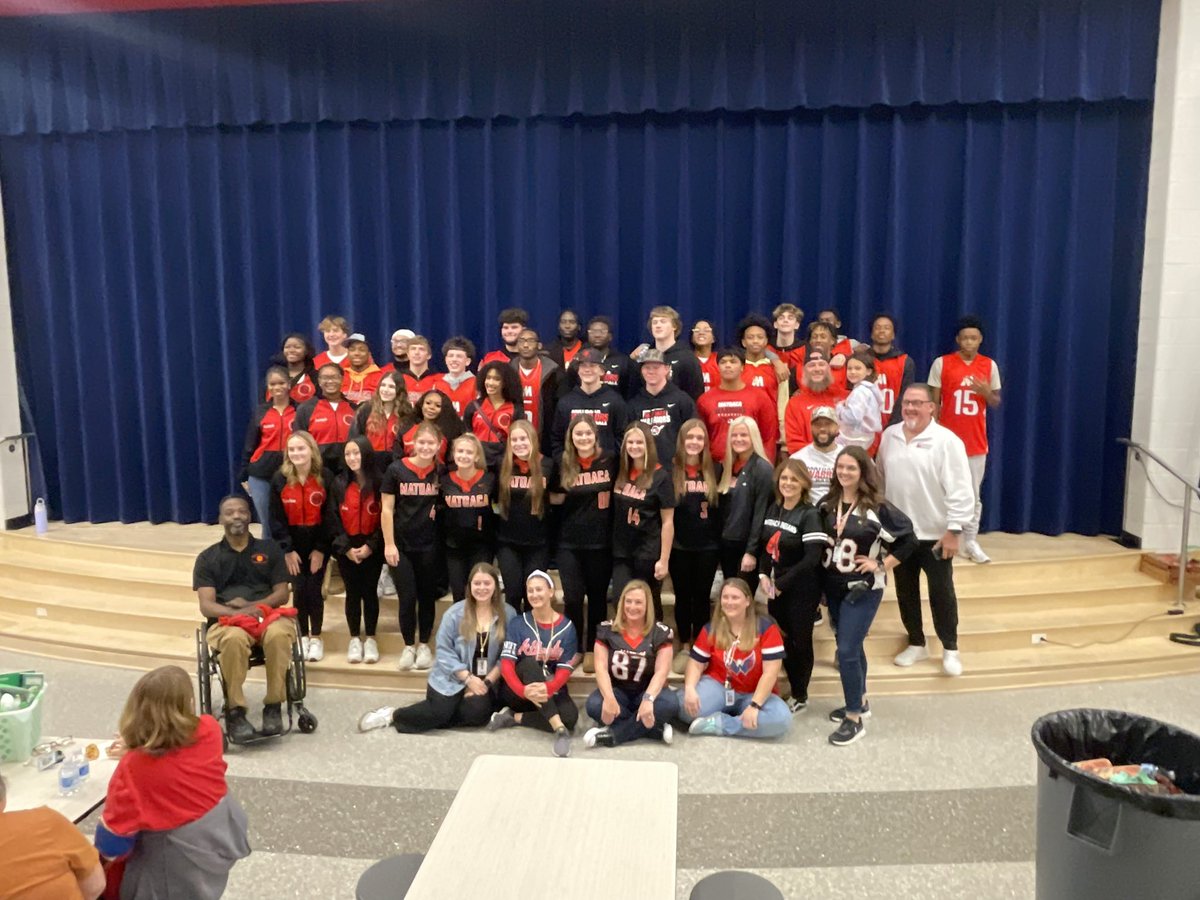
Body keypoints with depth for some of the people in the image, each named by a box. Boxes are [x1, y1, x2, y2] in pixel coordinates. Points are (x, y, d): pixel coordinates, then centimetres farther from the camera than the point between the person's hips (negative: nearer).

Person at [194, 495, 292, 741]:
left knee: (278, 634, -37)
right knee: (235, 638, -39)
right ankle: (234, 710, -23)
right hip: (226, 620, -1)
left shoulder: (269, 549, 15)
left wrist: (253, 606, -11)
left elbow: (282, 594, 8)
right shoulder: (208, 558, 13)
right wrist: (237, 612, -19)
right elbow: (206, 606, 1)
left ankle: (273, 705, -21)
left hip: (268, 614, 1)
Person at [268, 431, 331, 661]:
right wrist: (287, 549, -9)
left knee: (314, 590, -1)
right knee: (299, 591, 2)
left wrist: (320, 548, -10)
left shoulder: (324, 477, -8)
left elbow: (329, 516, -7)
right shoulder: (280, 479, -5)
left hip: (318, 544, -1)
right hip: (293, 543, 1)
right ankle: (303, 637, 19)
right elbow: (276, 518, -4)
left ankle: (316, 638, 15)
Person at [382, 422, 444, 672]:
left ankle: (423, 645, 25)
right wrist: (389, 544, -8)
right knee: (407, 598, 0)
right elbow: (387, 510, -4)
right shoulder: (396, 470, -6)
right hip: (401, 544, -2)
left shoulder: (440, 472, 0)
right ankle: (408, 646, 18)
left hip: (430, 545, 2)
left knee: (427, 597, 10)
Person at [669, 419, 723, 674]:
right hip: (679, 545, -1)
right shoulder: (670, 470, -3)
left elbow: (722, 507, 6)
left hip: (708, 545, 1)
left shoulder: (716, 470, 2)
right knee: (683, 596, 9)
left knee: (702, 596, 9)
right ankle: (684, 647, 22)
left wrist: (722, 540, -1)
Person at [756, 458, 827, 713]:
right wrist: (763, 575, -2)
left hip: (801, 590, -6)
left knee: (800, 641, 5)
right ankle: (792, 688, 28)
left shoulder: (810, 515, -14)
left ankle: (800, 696, 20)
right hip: (775, 587, 6)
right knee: (782, 640, 12)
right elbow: (764, 545, 13)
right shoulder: (773, 509, 6)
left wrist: (781, 584, -17)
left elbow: (812, 558, -20)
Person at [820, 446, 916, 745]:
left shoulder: (877, 507, -14)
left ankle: (854, 719, 4)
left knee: (847, 650, -9)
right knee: (852, 646, 18)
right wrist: (821, 582, 4)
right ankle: (860, 702, 35)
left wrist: (881, 566, -12)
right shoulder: (827, 504, 2)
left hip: (863, 588, -6)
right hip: (833, 586, 6)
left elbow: (909, 540, -11)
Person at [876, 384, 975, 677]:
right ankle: (916, 643, 30)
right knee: (905, 590, 14)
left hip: (935, 534, -5)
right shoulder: (889, 436, 3)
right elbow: (880, 478, 13)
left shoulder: (946, 441, -14)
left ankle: (950, 649, 21)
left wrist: (954, 530, -17)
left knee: (941, 592, 5)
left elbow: (960, 491, -15)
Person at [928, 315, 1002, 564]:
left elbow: (996, 403, 11)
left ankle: (970, 542, 15)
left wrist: (987, 393, -13)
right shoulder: (941, 363, -3)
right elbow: (934, 401, -1)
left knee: (974, 494, 7)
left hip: (976, 441, 2)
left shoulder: (990, 365, 5)